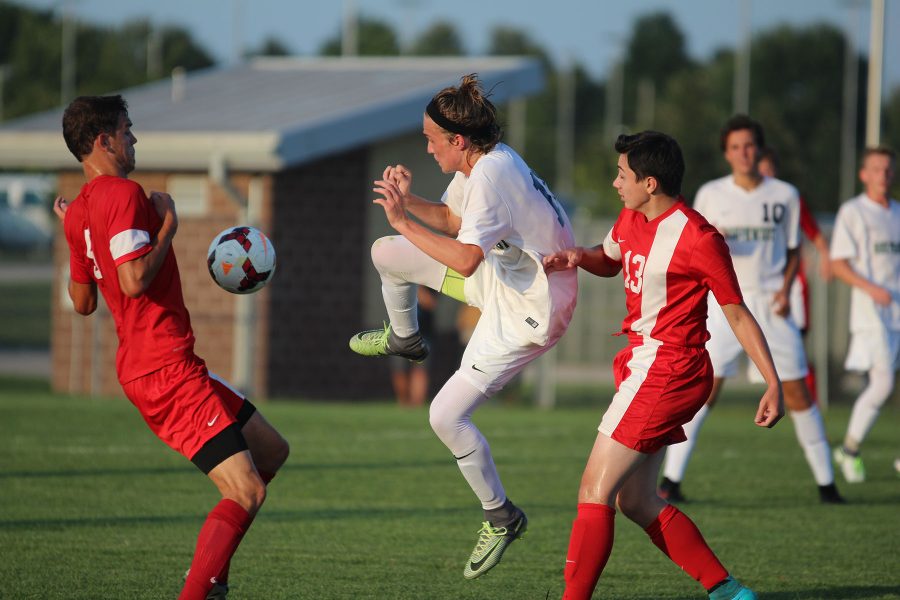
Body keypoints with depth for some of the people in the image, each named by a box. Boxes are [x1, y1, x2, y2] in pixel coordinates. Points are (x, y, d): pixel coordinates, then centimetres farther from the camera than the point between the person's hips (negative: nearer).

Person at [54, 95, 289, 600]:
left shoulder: (80, 210, 15)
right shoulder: (124, 194, -15)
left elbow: (83, 302, 22)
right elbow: (135, 280, -26)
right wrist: (168, 225, -12)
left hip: (146, 365, 10)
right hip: (167, 371, -10)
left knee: (272, 452, 19)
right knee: (246, 493, -14)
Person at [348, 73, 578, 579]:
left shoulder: (490, 177, -32)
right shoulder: (482, 161, -2)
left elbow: (464, 258, -42)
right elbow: (452, 219, 14)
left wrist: (403, 221, -34)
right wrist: (409, 202, -5)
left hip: (527, 312, -9)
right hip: (502, 275, 9)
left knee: (446, 417, -9)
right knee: (386, 254, 9)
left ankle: (502, 517, 9)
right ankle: (404, 338, 40)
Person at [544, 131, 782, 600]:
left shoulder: (698, 239, -16)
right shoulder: (631, 220, 8)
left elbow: (738, 314, -11)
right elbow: (610, 261, 30)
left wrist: (773, 383, -14)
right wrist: (578, 257, 7)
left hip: (666, 374, -10)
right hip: (643, 365, 10)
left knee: (595, 490, -10)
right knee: (635, 501, 11)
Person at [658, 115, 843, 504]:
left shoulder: (785, 195, 5)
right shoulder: (710, 194, 3)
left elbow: (793, 250, 13)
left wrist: (786, 288, -4)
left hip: (771, 303, 1)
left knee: (796, 391, 0)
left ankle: (825, 482, 7)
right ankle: (671, 479, -6)